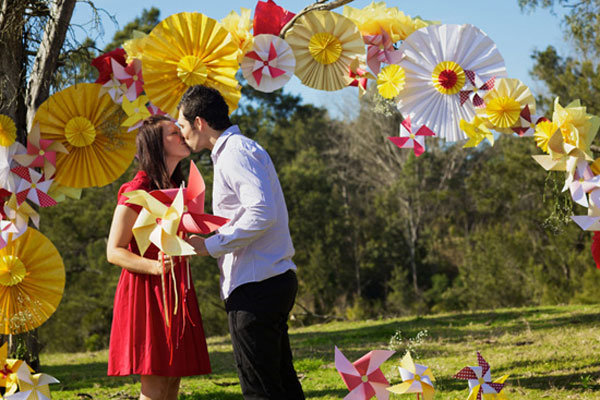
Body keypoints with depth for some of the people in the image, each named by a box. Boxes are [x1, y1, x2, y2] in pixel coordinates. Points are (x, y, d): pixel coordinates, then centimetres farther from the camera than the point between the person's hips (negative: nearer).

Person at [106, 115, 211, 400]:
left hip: (174, 291, 8)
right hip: (147, 291, -8)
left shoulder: (175, 189, 17)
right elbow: (114, 251, -12)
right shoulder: (137, 190, -9)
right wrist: (154, 266, -27)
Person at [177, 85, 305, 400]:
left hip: (254, 288, -10)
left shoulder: (235, 153, -11)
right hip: (275, 279, 10)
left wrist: (211, 245, -17)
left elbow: (262, 213, -25)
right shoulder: (243, 149, 21)